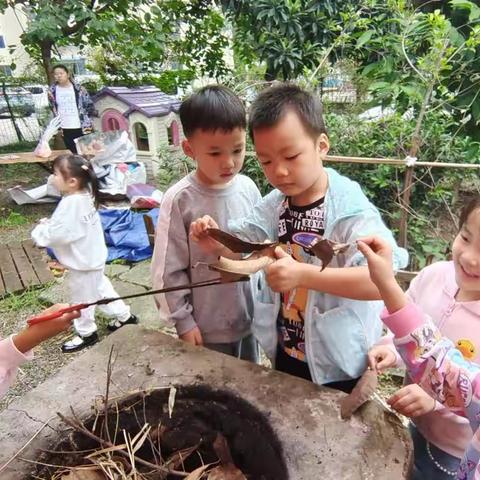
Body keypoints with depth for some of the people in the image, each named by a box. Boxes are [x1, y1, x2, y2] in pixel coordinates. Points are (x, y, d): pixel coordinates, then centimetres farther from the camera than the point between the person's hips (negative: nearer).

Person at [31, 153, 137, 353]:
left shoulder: (71, 203, -31)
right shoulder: (84, 195, -1)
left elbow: (55, 234, -28)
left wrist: (40, 230, -9)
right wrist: (49, 224, -1)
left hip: (83, 262, -9)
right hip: (91, 257, 9)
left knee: (81, 298, 11)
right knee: (100, 288, 25)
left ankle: (86, 334, 31)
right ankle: (124, 315, 37)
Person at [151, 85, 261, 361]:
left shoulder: (248, 188, -6)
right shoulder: (179, 200, -20)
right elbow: (168, 271, -13)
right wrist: (184, 321, -9)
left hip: (250, 316, 5)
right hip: (207, 326, -4)